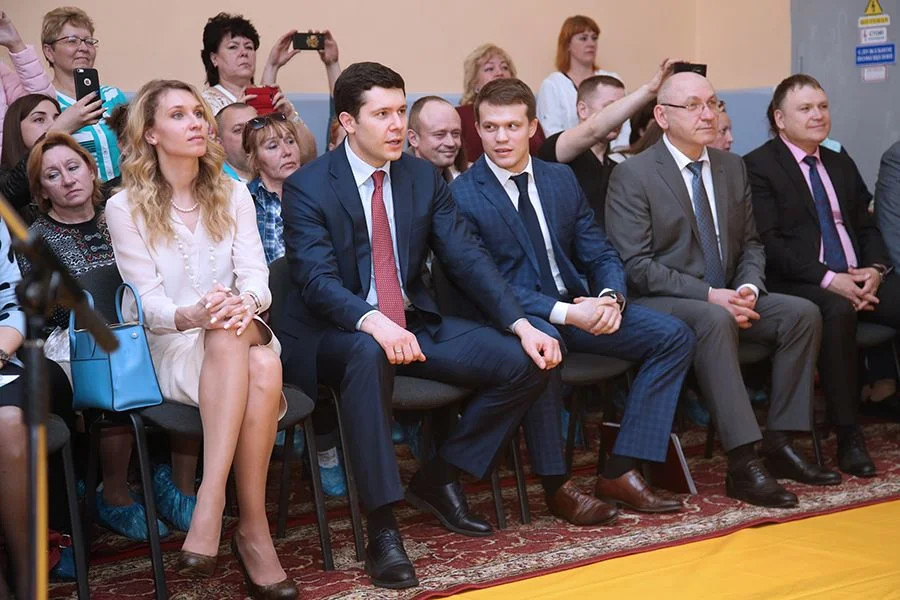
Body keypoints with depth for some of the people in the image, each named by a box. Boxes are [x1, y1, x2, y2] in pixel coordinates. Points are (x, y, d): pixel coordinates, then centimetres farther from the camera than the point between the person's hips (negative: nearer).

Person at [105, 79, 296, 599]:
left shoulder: (233, 194, 11)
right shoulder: (125, 208, 1)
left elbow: (256, 274, -1)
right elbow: (148, 302, -7)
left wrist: (244, 302, -27)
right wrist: (191, 315, -31)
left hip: (242, 336, 3)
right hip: (173, 349, -3)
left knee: (265, 369, -35)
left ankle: (211, 505, -37)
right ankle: (253, 527, -39)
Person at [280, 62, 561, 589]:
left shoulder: (424, 177, 4)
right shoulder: (308, 188, -10)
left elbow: (467, 256, -1)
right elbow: (318, 280, -21)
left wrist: (523, 325, -14)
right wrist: (374, 322, -42)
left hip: (414, 323, 5)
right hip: (337, 333, -5)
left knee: (526, 363, -11)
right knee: (371, 355, -41)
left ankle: (439, 480, 5)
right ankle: (383, 527, -36)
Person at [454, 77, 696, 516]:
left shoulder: (561, 179, 12)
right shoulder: (461, 196, -7)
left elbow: (601, 254, 12)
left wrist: (610, 297, -13)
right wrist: (564, 313, -26)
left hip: (576, 307, 6)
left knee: (675, 336, -9)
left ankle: (620, 473, -11)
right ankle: (555, 484, -22)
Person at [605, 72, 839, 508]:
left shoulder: (732, 167, 11)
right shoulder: (632, 176, -10)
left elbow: (750, 243, 15)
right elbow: (635, 266, -15)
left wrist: (749, 287, -8)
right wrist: (709, 295, -22)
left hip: (724, 299, 7)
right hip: (660, 304, -7)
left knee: (803, 312, -15)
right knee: (715, 320, -37)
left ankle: (779, 444, -10)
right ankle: (742, 465, -38)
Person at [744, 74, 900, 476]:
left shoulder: (841, 164, 23)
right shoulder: (759, 166, 1)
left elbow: (867, 226, 22)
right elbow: (769, 242, -9)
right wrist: (828, 279, -18)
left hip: (860, 278, 6)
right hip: (800, 285, -6)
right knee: (837, 311, -38)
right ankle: (848, 436, -31)